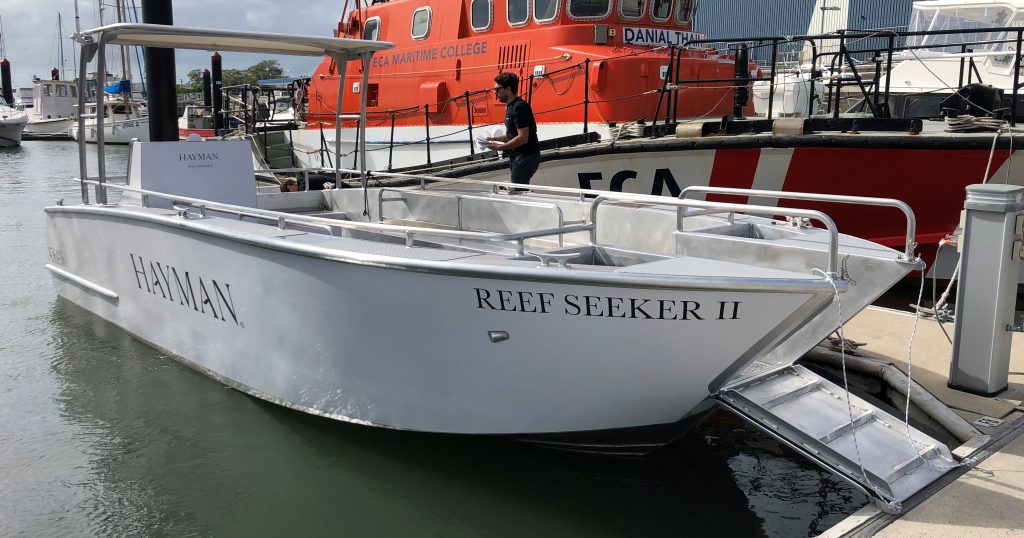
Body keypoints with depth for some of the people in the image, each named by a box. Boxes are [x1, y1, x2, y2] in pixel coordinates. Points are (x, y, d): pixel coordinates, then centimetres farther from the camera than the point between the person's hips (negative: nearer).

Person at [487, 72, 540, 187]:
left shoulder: (519, 107, -17)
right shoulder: (510, 107, 14)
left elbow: (523, 138, -23)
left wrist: (500, 147, -18)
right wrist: (494, 139, 11)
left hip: (526, 157, -10)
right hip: (517, 156, 10)